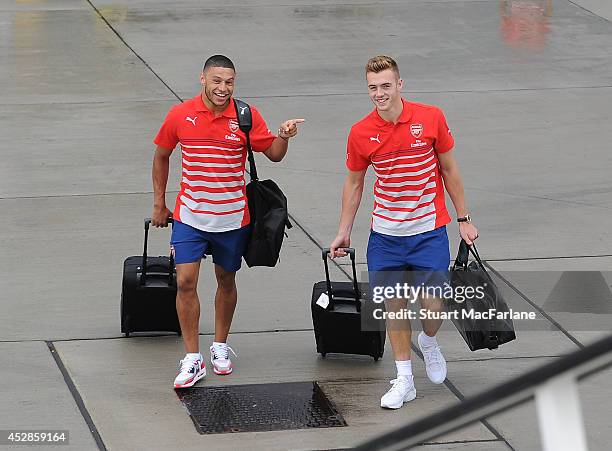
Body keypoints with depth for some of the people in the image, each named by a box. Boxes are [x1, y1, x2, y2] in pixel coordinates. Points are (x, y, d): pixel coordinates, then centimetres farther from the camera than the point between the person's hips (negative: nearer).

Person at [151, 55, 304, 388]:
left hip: (232, 219, 1)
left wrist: (283, 136, -23)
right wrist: (159, 204, 11)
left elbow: (273, 154, 0)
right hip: (189, 217, 0)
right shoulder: (180, 115, -5)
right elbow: (161, 156, 9)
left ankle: (220, 347, 33)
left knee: (226, 280, 14)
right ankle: (192, 359, 0)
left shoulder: (247, 117, -6)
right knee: (185, 282, -8)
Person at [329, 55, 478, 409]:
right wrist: (344, 232, 9)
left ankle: (429, 341, 28)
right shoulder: (361, 134, -6)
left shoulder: (431, 118, -9)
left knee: (434, 306, -6)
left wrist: (464, 220, 4)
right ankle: (404, 380, 17)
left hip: (429, 231, -1)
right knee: (395, 306, 4)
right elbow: (354, 184, 9)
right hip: (385, 234, 1)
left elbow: (449, 170, 2)